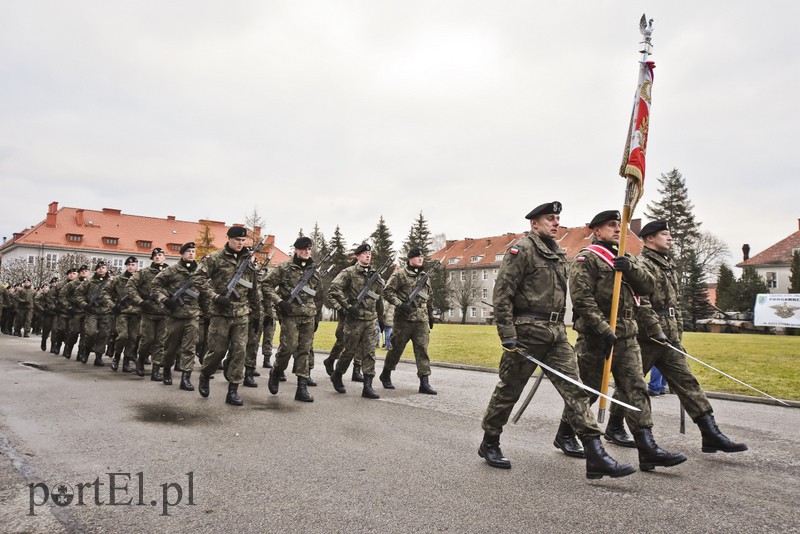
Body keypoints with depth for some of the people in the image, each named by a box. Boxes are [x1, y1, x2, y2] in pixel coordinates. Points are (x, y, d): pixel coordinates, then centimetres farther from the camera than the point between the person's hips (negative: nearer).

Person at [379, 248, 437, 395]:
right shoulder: (400, 274, -3)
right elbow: (387, 291, -8)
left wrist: (431, 315, 22)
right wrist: (400, 304, -19)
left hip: (422, 320, 5)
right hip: (404, 318, -5)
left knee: (422, 350, -2)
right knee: (396, 348, 5)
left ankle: (424, 382, -4)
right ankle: (385, 375, 25)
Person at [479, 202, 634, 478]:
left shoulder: (557, 254, 18)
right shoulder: (521, 250, -8)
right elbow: (501, 295, -14)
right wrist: (508, 335, -18)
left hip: (556, 333, 7)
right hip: (527, 332, -7)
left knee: (575, 389, -1)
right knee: (508, 390, 5)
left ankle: (596, 456, -1)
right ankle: (489, 444, 23)